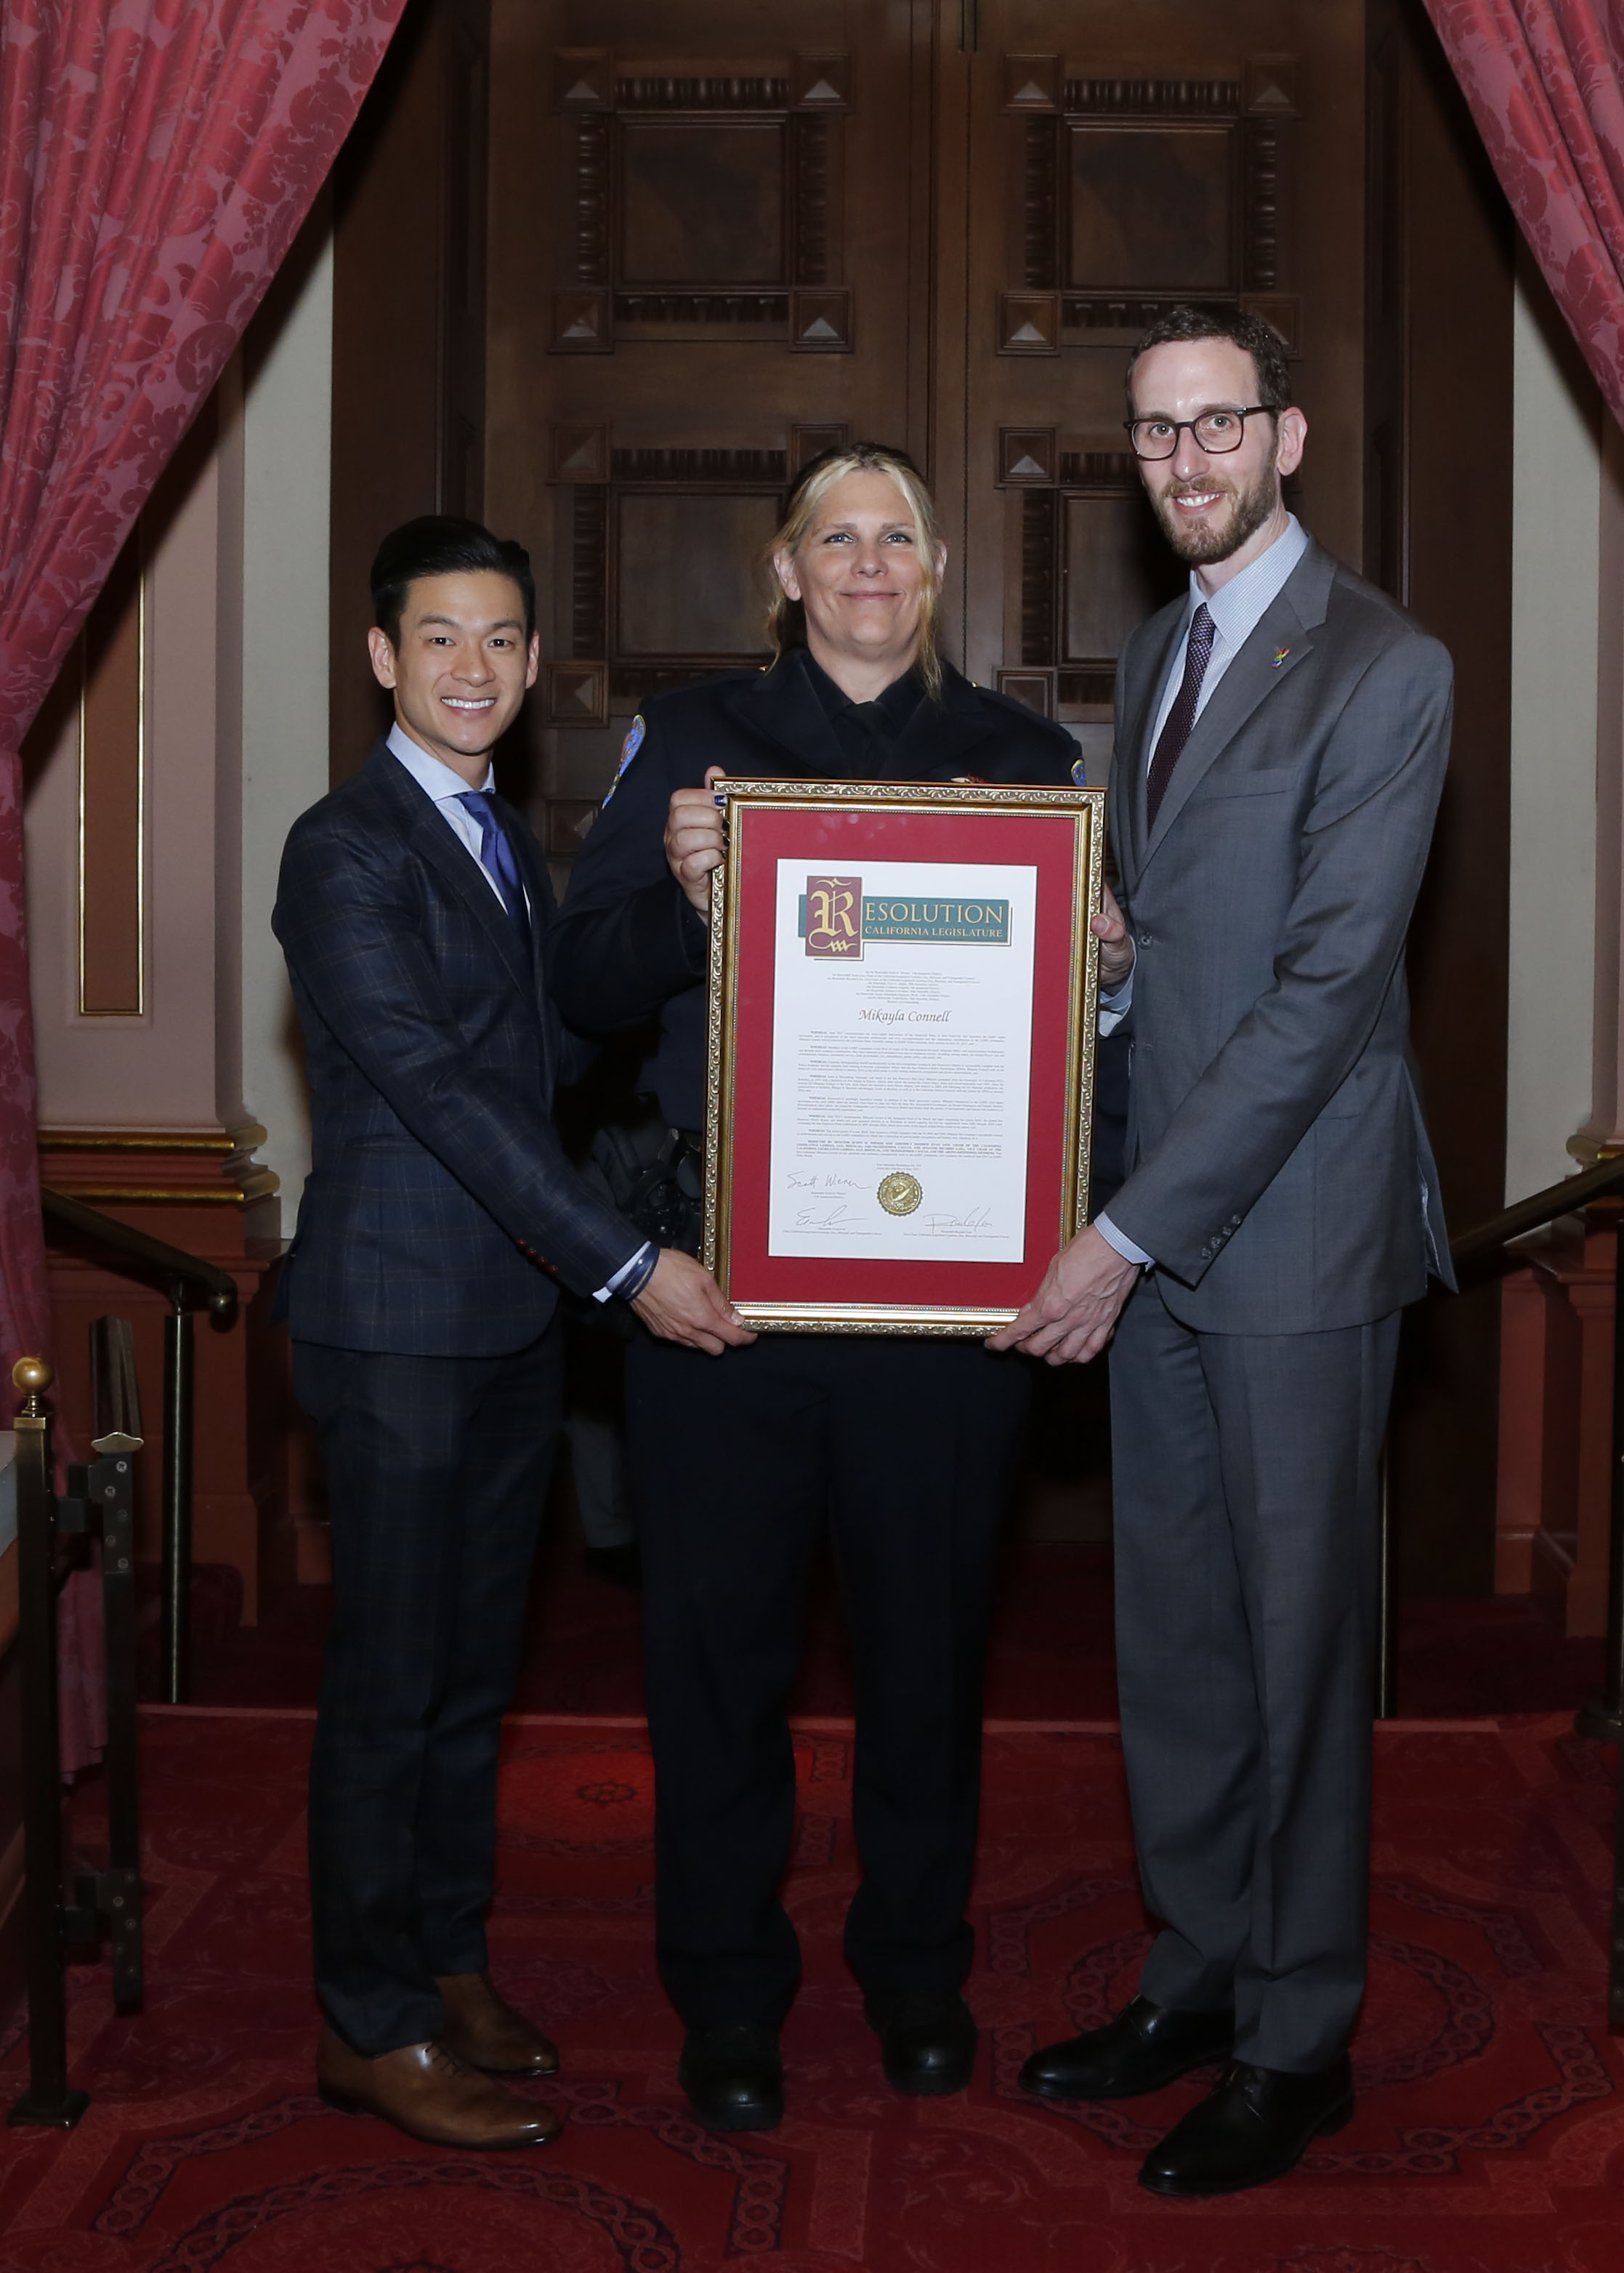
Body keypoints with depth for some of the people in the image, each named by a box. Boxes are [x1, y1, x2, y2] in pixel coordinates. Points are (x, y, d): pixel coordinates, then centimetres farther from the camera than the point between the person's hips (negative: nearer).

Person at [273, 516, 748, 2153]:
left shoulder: (507, 843, 16)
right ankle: (372, 2029, 13)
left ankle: (447, 1966, 28)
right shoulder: (346, 850, -12)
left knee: (473, 1667, 15)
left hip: (515, 1316, 8)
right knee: (389, 1679, 1)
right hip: (399, 1322, -8)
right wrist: (625, 1264, -20)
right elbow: (437, 1090, -19)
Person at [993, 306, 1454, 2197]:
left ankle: (1298, 2040, 19)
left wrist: (1127, 1236, -19)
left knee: (1297, 1633, 4)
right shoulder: (1150, 658, 14)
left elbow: (1324, 988, -18)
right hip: (1152, 1225, 7)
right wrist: (1091, 957, 0)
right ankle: (1200, 1974, 30)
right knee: (1171, 1625, 14)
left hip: (1295, 1224, -7)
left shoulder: (1383, 671, -12)